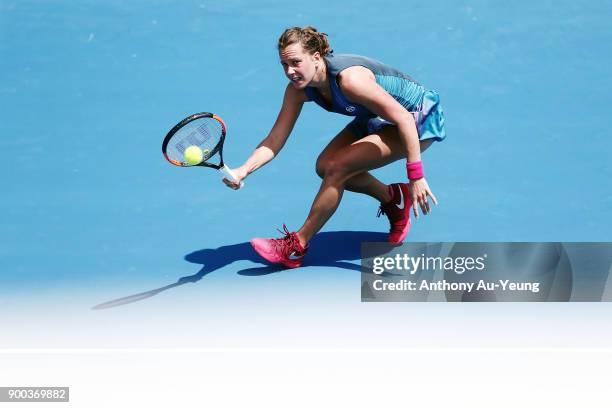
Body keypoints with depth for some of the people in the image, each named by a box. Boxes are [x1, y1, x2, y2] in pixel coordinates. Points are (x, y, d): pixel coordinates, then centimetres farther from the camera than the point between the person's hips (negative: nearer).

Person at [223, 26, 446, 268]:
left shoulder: (349, 78, -34)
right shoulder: (298, 88, -11)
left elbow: (403, 118, -34)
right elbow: (274, 141, -10)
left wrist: (416, 175, -37)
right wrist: (243, 170, -28)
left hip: (419, 118, -8)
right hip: (378, 120, 9)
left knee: (337, 167, -20)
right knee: (325, 166, -4)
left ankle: (296, 247, -8)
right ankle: (393, 198, 17)